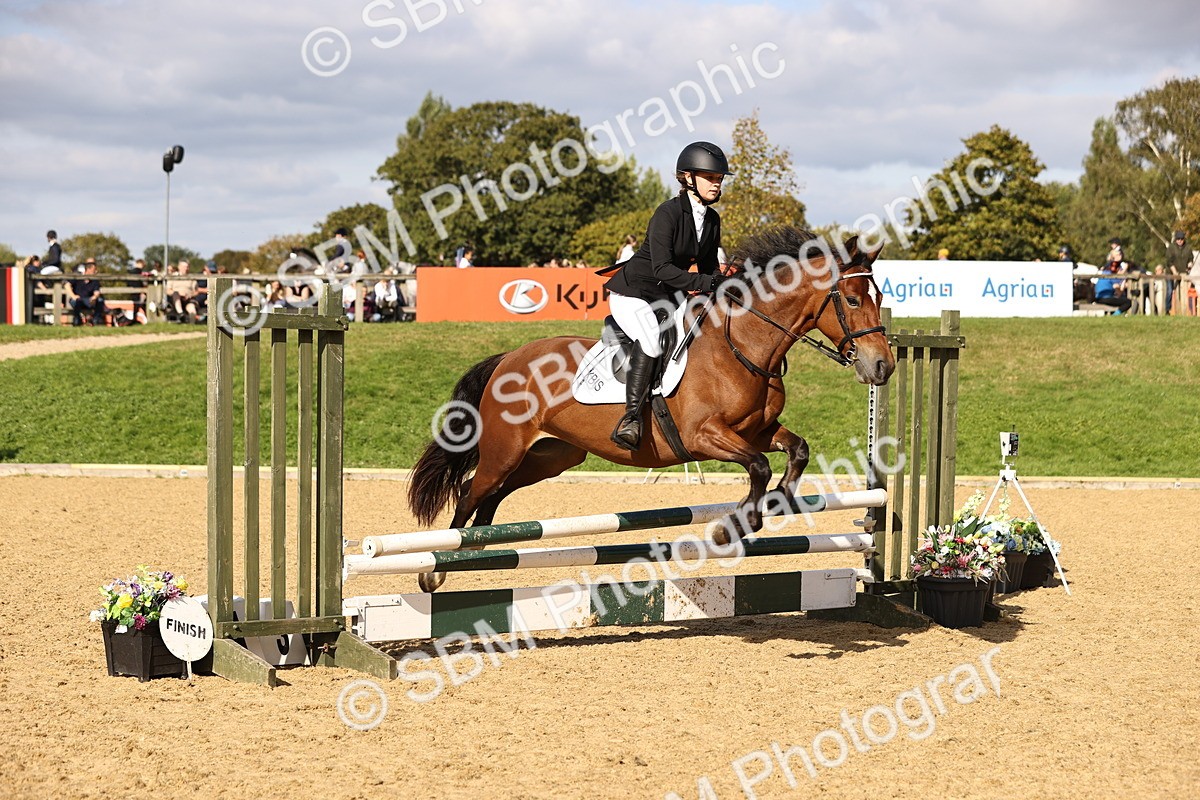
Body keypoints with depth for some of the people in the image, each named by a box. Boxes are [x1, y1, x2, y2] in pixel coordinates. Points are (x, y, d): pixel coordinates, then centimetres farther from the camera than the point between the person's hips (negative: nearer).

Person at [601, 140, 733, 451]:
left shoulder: (712, 220, 5)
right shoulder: (668, 213, -19)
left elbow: (708, 269, 12)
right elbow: (662, 268, -26)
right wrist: (706, 283, -32)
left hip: (668, 295, 8)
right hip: (633, 291, -8)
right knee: (651, 341, -33)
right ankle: (631, 416, -31)